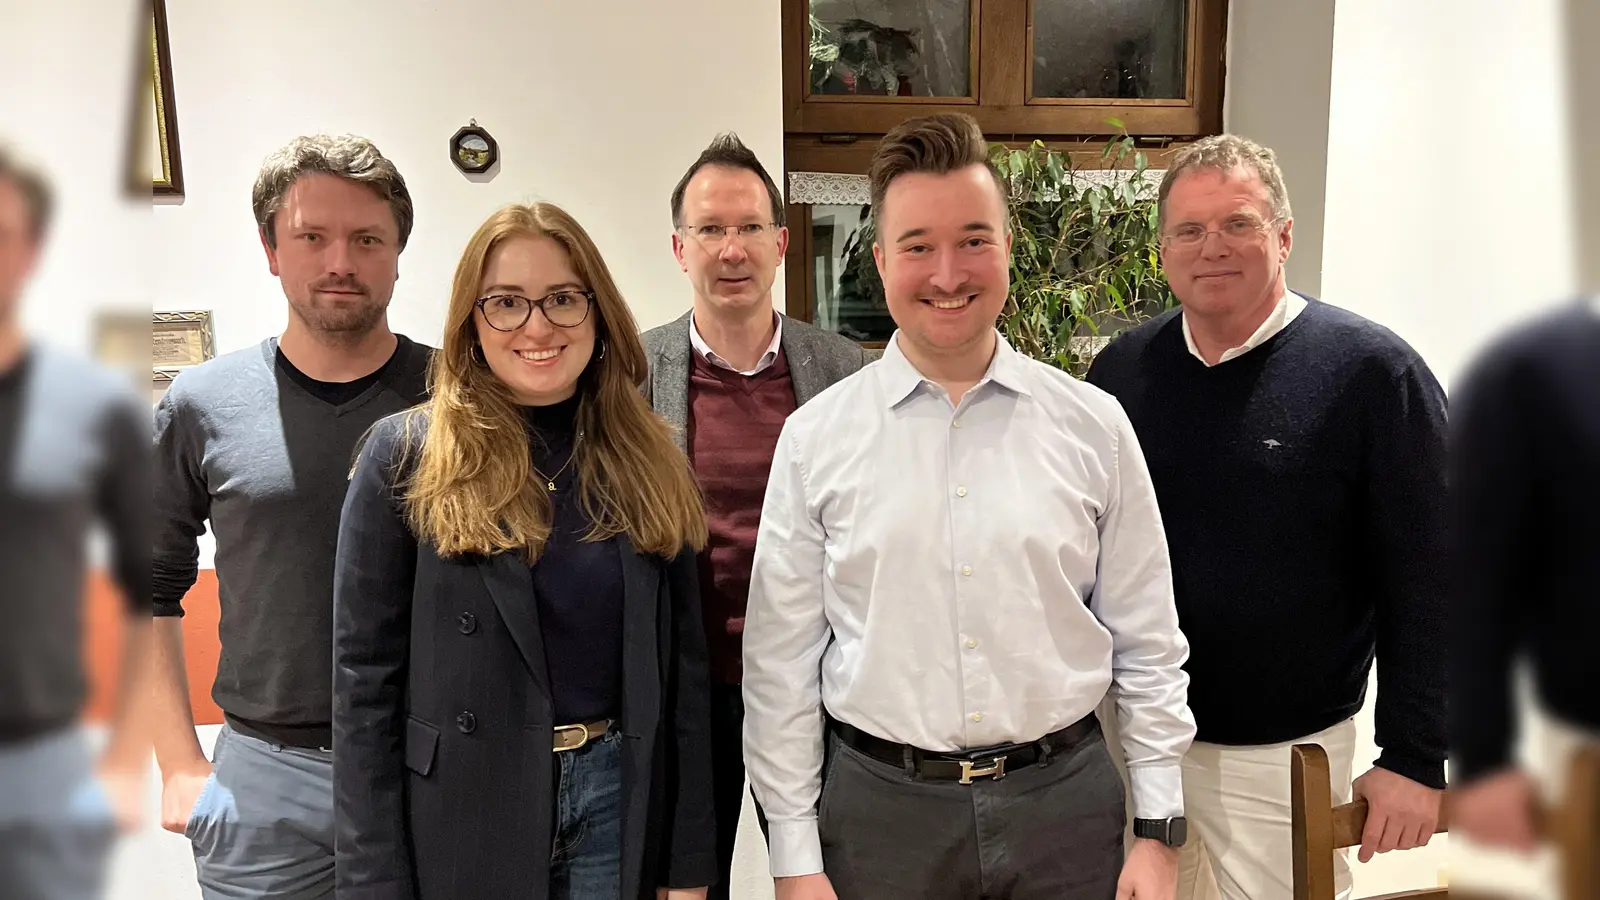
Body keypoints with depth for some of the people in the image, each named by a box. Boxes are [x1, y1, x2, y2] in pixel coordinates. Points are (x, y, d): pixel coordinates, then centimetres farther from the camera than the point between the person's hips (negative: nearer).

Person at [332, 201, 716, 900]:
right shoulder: (406, 454, -7)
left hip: (620, 796, 3)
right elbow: (365, 678, -7)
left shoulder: (648, 459, 1)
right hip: (462, 808, -2)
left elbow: (682, 665, 2)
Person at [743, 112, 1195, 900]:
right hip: (878, 805, 0)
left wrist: (1158, 827, 3)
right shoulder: (816, 438, -5)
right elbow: (782, 661, -2)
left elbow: (1147, 643, 3)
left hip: (1065, 801, 1)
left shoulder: (1093, 425, -3)